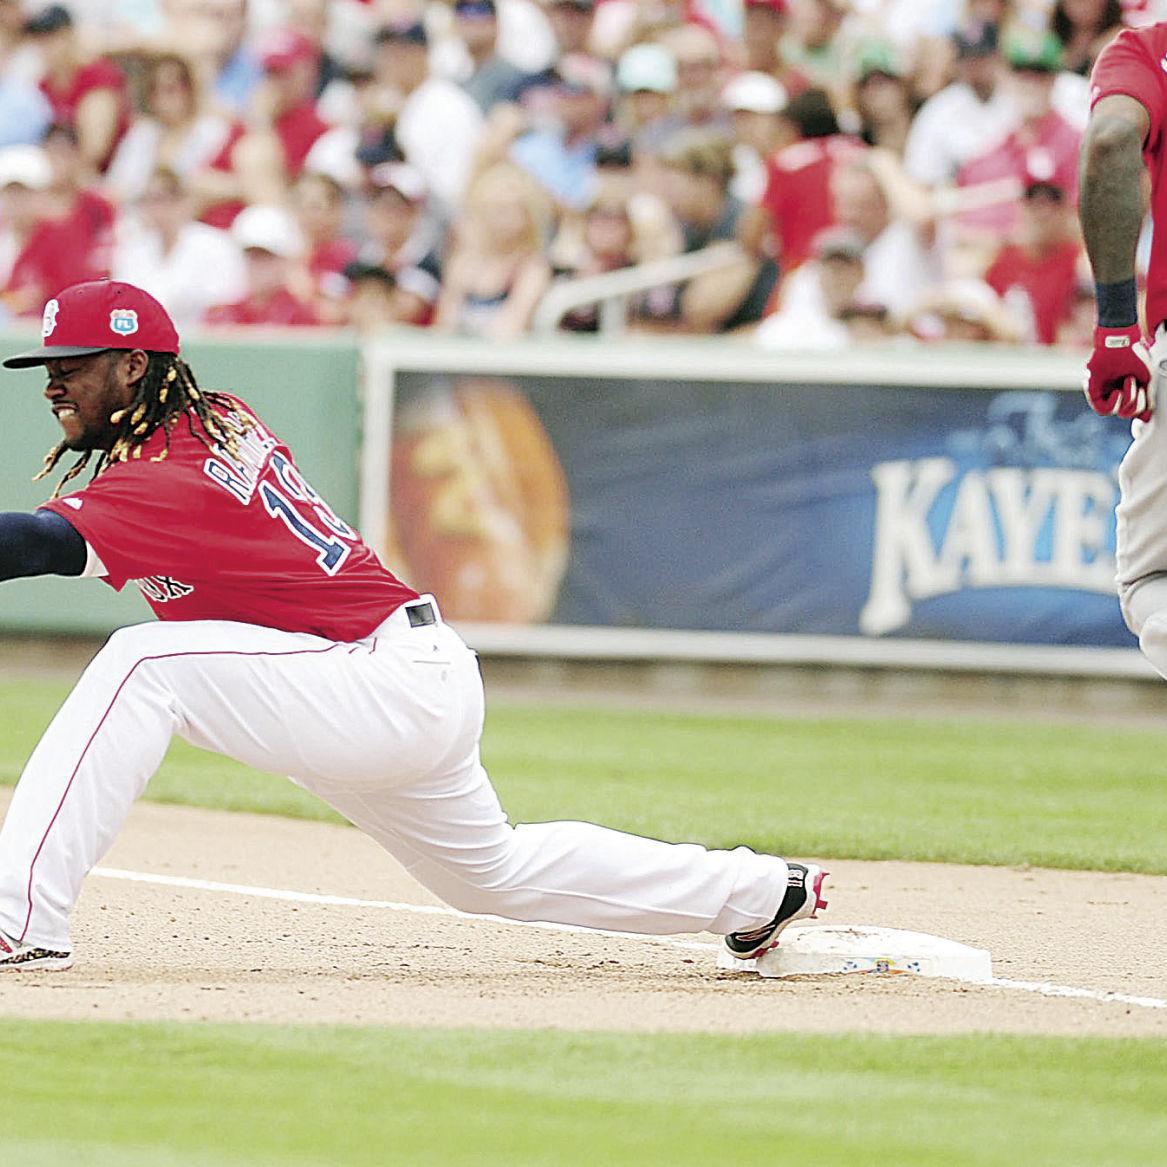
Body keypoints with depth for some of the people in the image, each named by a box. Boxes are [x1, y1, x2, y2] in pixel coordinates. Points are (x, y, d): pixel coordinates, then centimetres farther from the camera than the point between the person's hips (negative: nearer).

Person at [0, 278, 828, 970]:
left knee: (141, 663, -23)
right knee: (491, 870, 29)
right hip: (432, 686, 11)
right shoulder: (223, 418, 5)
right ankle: (761, 892, 40)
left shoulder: (170, 479, -21)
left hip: (397, 691, -11)